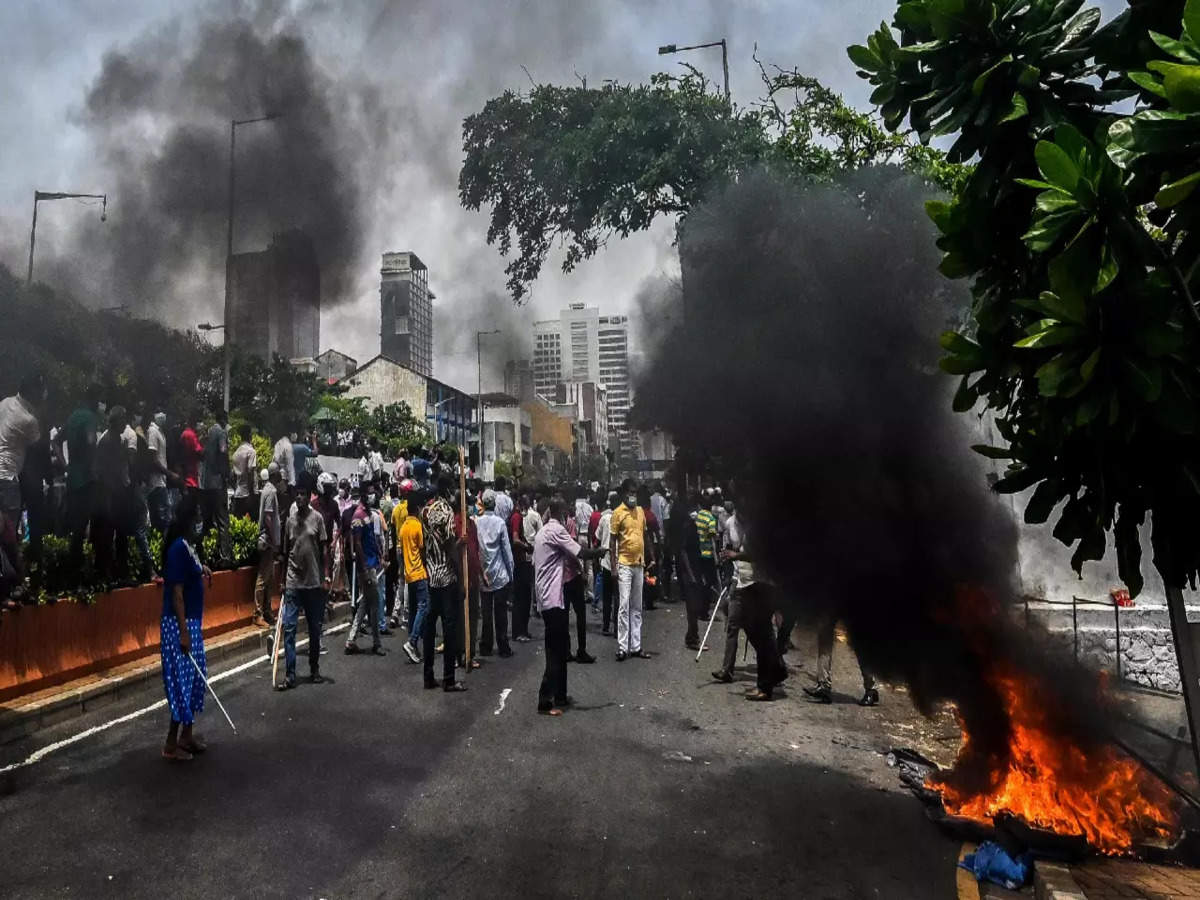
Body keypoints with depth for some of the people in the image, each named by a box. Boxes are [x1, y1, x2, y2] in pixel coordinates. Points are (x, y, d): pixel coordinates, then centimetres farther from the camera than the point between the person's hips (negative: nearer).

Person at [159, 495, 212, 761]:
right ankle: (171, 744, 8)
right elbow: (176, 592, -21)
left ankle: (186, 734, 26)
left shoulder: (188, 545, 9)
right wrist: (183, 632, -22)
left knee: (195, 678, 15)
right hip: (179, 624, -10)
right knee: (182, 680, -2)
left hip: (192, 622, 10)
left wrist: (202, 571, 7)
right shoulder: (178, 548, -19)